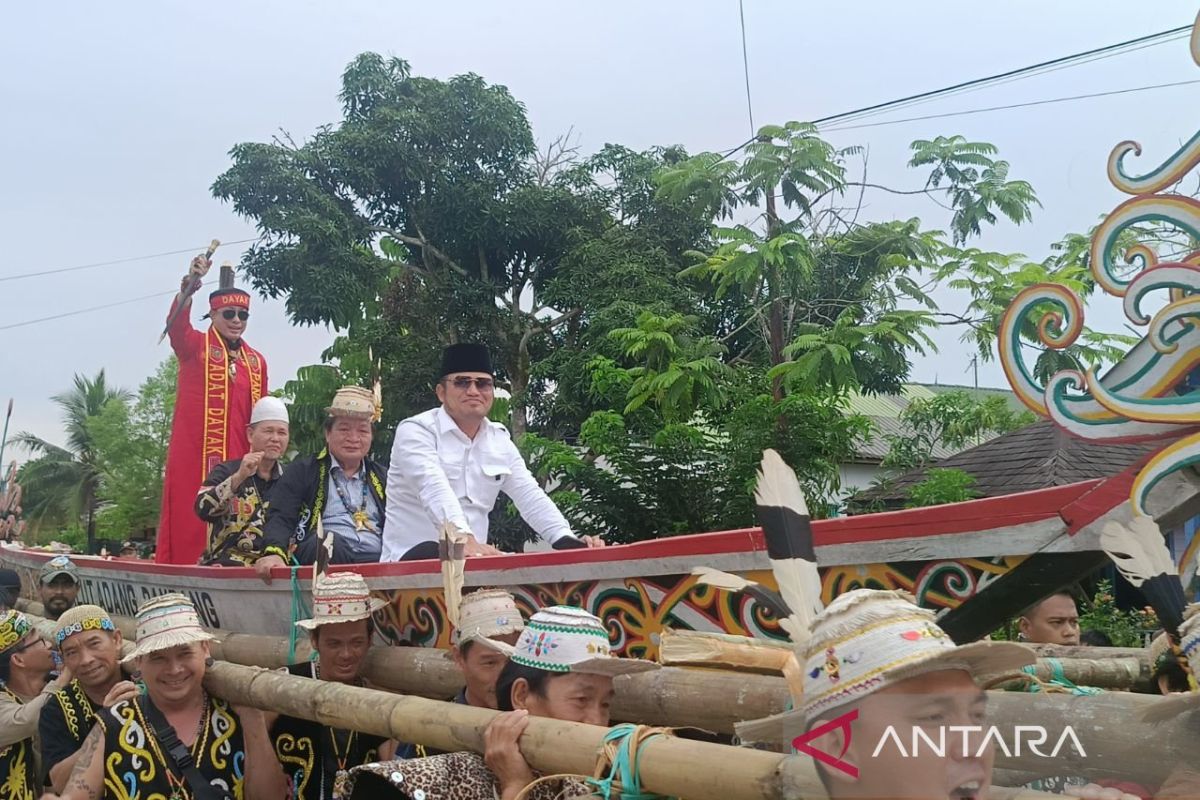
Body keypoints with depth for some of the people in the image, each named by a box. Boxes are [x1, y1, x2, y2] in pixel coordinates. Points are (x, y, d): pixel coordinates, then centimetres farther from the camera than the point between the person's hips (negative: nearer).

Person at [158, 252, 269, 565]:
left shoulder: (257, 361, 14)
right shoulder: (195, 346, 3)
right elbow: (176, 325, -19)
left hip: (239, 457, 4)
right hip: (193, 454, -4)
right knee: (188, 521, -4)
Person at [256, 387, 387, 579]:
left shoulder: (381, 477, 25)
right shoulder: (302, 471, 15)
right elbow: (281, 519, 1)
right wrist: (275, 553, -22)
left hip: (376, 560, 1)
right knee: (325, 540, -38)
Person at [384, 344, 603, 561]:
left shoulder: (500, 440, 11)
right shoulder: (416, 431, -8)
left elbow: (530, 496, 4)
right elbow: (435, 490, -27)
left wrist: (569, 542, -14)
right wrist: (464, 540, -44)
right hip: (412, 557, -4)